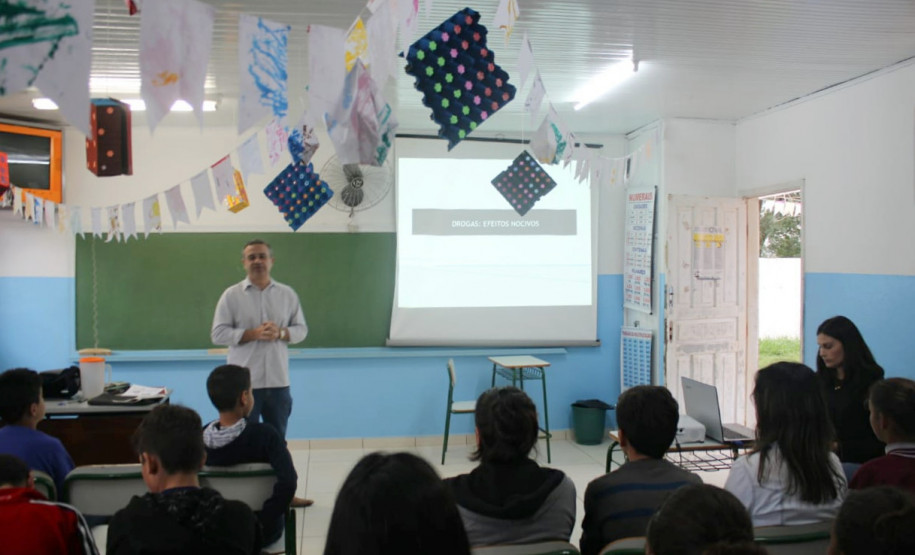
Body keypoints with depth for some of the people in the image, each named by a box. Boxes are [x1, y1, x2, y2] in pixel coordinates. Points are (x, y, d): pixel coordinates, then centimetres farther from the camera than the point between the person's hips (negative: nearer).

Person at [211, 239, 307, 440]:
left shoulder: (287, 294, 6)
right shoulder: (231, 295, -1)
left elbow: (301, 329, 9)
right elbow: (218, 334, -5)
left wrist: (280, 333, -12)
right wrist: (254, 334, -16)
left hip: (278, 381, 2)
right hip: (243, 382, -2)